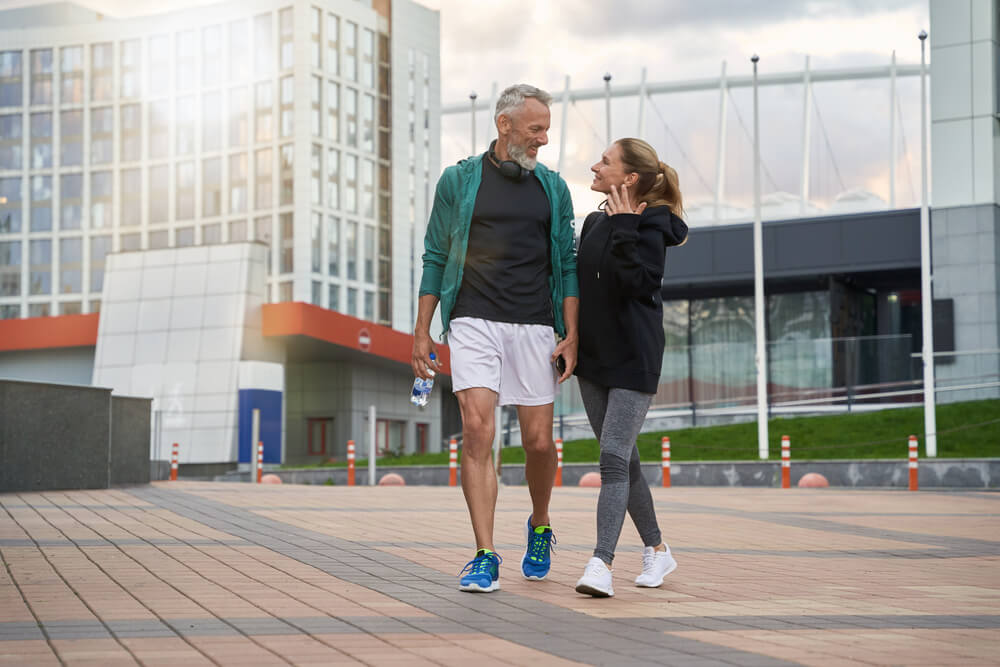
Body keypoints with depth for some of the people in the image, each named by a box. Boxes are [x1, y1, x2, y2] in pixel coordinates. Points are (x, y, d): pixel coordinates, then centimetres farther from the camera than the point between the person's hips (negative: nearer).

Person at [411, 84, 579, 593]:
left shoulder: (553, 188, 12)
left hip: (535, 327, 2)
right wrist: (421, 331, 5)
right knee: (477, 430, -14)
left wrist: (572, 335, 1)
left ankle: (539, 527, 31)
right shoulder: (459, 180, 6)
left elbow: (567, 264, 12)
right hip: (474, 322, -2)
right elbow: (435, 259, 9)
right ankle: (485, 559, -11)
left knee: (538, 441, 1)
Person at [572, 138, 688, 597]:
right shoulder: (594, 223, 10)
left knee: (614, 457, -16)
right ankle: (656, 550, 27)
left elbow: (637, 283, -26)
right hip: (594, 357, 8)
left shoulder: (648, 227, -12)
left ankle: (601, 564, -21)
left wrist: (625, 228, -28)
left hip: (633, 361, -8)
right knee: (623, 460, 13)